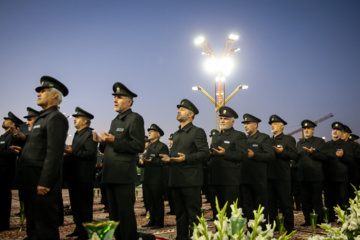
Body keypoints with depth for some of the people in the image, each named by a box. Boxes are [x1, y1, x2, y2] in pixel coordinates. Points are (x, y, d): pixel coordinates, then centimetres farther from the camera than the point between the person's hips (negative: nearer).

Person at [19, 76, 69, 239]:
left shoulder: (56, 118, -13)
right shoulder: (42, 118, 18)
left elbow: (54, 153, -21)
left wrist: (44, 183, -24)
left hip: (42, 184, -10)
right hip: (31, 183, 10)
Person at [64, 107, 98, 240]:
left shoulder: (89, 135, -12)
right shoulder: (77, 134, 18)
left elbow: (91, 153, -23)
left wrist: (73, 152, -23)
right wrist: (69, 152, 6)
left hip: (84, 178, -10)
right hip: (74, 176, 10)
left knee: (84, 205, -2)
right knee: (75, 204, 17)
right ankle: (79, 229, 30)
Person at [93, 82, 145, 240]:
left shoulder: (135, 119, -6)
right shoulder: (115, 121, 21)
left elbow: (139, 146, -15)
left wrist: (114, 141, -20)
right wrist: (102, 142, 4)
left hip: (124, 176, -8)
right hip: (111, 175, 9)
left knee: (125, 214, -2)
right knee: (114, 214, 15)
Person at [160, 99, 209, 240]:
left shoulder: (197, 132, -4)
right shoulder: (176, 134, 20)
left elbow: (205, 153, -12)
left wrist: (186, 158, -22)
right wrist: (169, 158, 8)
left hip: (191, 180, -8)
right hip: (176, 179, 8)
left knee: (193, 213, -2)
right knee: (179, 213, 14)